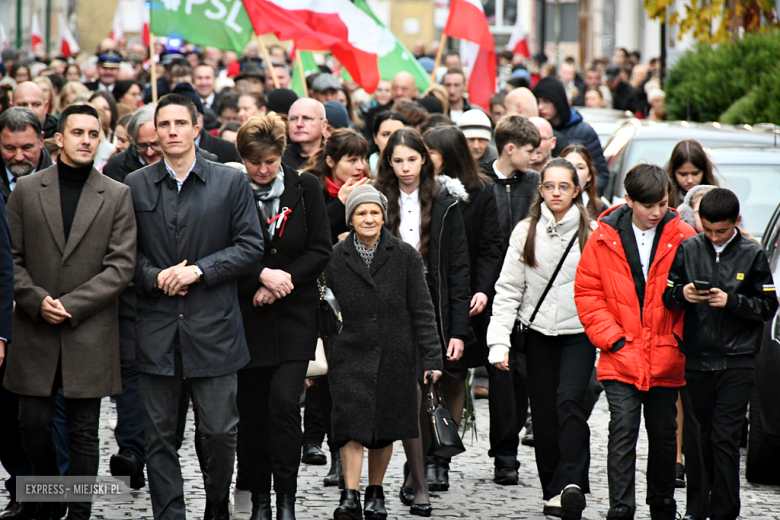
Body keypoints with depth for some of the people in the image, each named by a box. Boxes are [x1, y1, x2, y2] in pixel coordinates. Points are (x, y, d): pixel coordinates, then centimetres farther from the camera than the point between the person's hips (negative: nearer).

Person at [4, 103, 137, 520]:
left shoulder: (118, 196, 3)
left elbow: (121, 266, -3)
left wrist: (71, 305, -12)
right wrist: (37, 301, -12)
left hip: (90, 335, -1)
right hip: (35, 331, 1)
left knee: (83, 434, 1)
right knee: (33, 424, 3)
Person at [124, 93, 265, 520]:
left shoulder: (231, 183, 3)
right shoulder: (135, 185, 8)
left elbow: (251, 246, 0)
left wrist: (199, 270, -10)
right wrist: (156, 277, -9)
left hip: (213, 325, -1)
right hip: (156, 326, 1)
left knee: (220, 431, 1)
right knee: (159, 435, 2)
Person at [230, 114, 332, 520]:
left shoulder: (305, 188, 2)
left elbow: (321, 250, 0)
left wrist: (281, 281, -10)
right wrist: (262, 276, -18)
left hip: (294, 315, 0)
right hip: (248, 315, 0)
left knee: (284, 401, -13)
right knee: (252, 408, 5)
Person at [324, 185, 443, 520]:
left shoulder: (405, 256, 0)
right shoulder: (335, 259, 1)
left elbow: (422, 311, 1)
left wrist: (431, 358, -4)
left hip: (394, 355, 1)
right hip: (351, 355, -1)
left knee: (385, 428, 8)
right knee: (352, 425, -11)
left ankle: (375, 493, 24)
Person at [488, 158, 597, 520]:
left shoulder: (592, 233, 0)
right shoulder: (526, 232, 4)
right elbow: (508, 290, 3)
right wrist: (499, 341, -5)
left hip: (580, 332, -2)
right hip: (539, 332, 2)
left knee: (570, 401, -20)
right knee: (544, 413, 4)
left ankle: (572, 482, -24)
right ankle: (553, 490, 14)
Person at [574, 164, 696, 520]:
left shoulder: (683, 239, -1)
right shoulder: (605, 238, -2)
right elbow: (587, 293, 1)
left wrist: (681, 335, -4)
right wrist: (612, 337, -7)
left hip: (665, 359, 1)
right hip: (621, 357, -1)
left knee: (664, 434, 11)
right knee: (623, 431, -9)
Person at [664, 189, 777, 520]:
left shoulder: (752, 255, 2)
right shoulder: (687, 250, 7)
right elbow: (666, 297, 9)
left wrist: (732, 301, -13)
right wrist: (682, 294, -13)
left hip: (737, 363, -2)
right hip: (697, 359, 2)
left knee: (725, 438, -8)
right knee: (699, 437, 6)